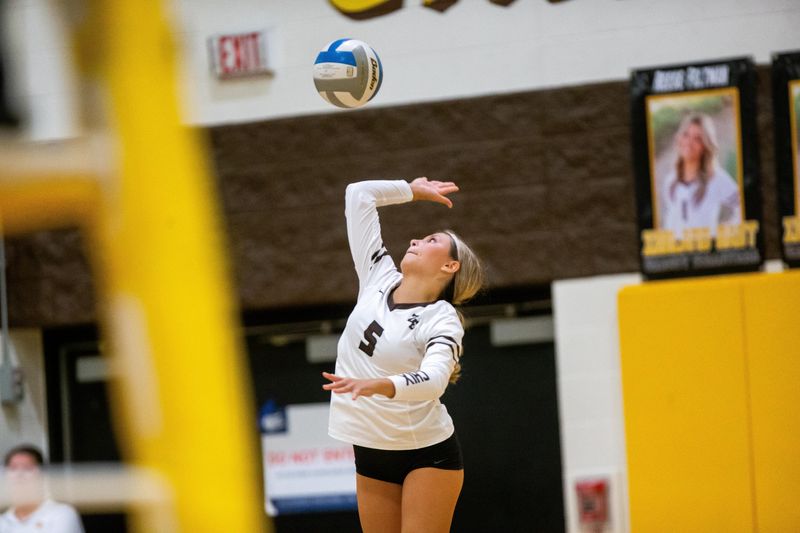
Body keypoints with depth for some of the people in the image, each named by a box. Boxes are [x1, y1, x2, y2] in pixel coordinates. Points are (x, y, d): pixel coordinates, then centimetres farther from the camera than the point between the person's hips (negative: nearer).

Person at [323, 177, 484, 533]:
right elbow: (358, 195, 7)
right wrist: (413, 190, 16)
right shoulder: (378, 277, 2)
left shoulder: (442, 319, -14)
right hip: (370, 450, 6)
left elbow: (434, 380, -33)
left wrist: (376, 386, -49)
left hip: (427, 453, -6)